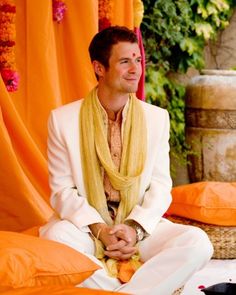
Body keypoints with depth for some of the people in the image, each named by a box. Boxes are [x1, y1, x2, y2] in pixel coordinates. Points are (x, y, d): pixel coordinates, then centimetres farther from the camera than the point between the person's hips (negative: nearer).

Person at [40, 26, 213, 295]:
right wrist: (100, 230, -19)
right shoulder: (63, 119, -3)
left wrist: (135, 228, -17)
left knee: (197, 242, -24)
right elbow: (62, 190, -4)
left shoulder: (157, 117, 4)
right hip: (87, 227, -2)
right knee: (55, 238, -35)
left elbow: (160, 187, 2)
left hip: (139, 227, 2)